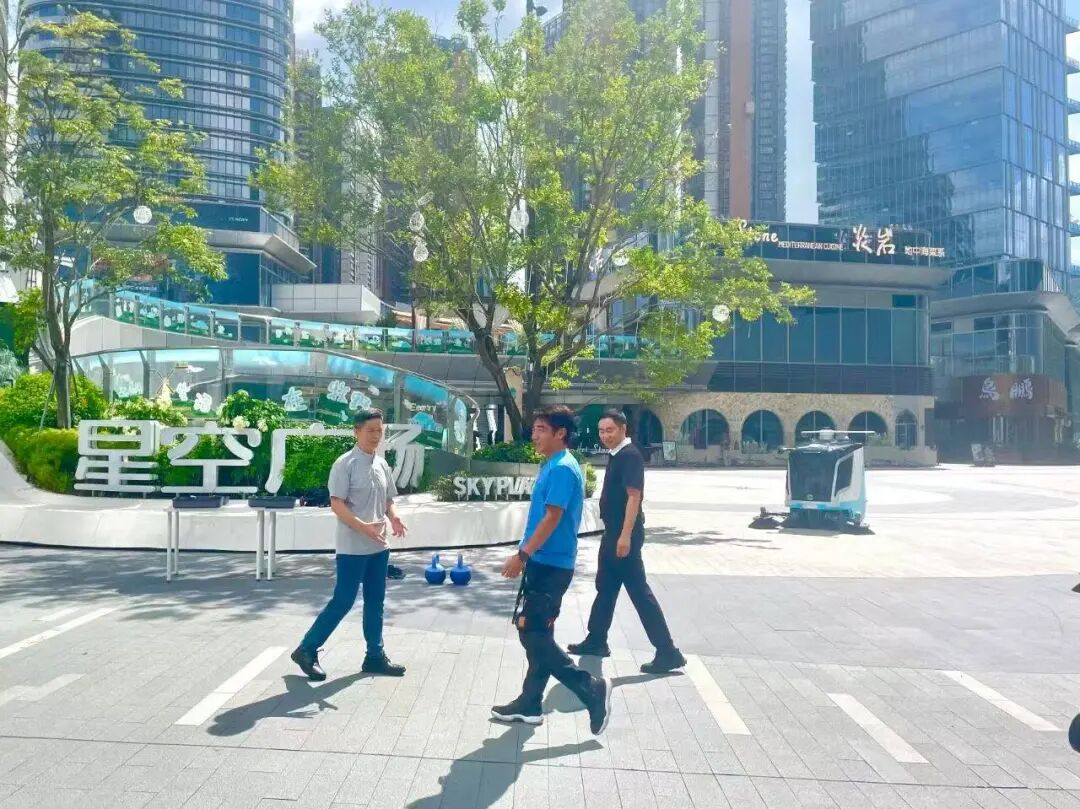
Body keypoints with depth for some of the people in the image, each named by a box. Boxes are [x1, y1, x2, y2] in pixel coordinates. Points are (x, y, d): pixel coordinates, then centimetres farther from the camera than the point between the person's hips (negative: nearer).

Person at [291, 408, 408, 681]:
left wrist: (393, 518, -4)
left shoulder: (382, 465, 10)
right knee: (343, 601, -2)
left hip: (379, 546, 7)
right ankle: (307, 650, 13)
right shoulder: (345, 464, -12)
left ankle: (375, 656, 24)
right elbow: (336, 504, -17)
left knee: (375, 602, 13)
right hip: (353, 547, -7)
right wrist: (363, 527, -27)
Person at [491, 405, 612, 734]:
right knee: (537, 634, 13)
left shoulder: (563, 469, -17)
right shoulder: (551, 466, 14)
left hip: (550, 565, -10)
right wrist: (526, 556, 20)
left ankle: (591, 688, 2)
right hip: (543, 562, 10)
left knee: (533, 634, -7)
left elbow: (552, 518, -22)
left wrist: (521, 555, -20)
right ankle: (529, 705, 22)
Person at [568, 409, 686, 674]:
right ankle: (596, 641, 31)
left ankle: (668, 652, -1)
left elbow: (634, 496, -23)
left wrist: (626, 536, -27)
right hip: (612, 533, 10)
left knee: (639, 591, -7)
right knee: (605, 587, 18)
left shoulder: (630, 455, -16)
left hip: (624, 534, -10)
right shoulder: (616, 456, 12)